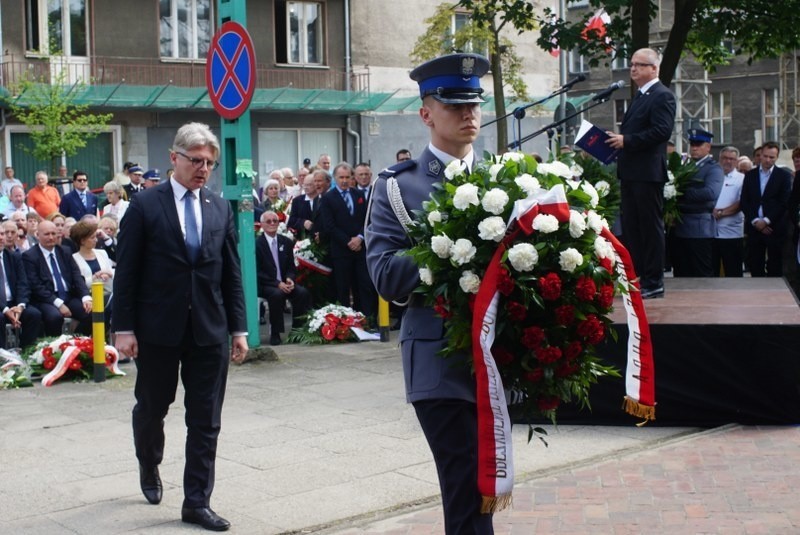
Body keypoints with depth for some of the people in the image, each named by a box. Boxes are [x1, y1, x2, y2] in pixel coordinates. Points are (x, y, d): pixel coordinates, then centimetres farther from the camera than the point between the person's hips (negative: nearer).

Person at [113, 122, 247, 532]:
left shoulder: (221, 209, 7)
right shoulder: (145, 205, -4)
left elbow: (232, 274, 9)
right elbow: (126, 272, -5)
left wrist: (238, 328, 5)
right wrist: (124, 328, -9)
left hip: (210, 330, 3)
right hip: (158, 329, -3)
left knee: (206, 421, 3)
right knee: (151, 407, 14)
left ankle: (197, 502, 12)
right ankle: (149, 466, 43)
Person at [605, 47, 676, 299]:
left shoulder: (662, 96, -10)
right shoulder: (640, 96, 20)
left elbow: (662, 131, -21)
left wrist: (626, 140, -20)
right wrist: (617, 139, 6)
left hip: (648, 172, -10)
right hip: (630, 172, 10)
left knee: (650, 226, -3)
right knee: (630, 227, 12)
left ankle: (653, 283, 3)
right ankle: (635, 277, 20)